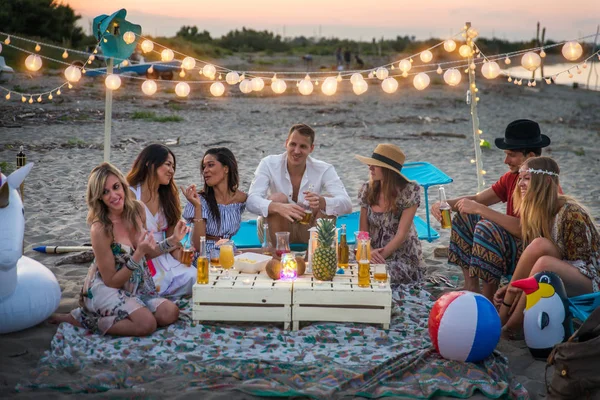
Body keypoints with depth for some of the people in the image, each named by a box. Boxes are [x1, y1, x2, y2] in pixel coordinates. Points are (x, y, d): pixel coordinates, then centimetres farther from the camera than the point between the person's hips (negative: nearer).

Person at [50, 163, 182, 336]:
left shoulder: (136, 211, -6)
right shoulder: (100, 229, -23)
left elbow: (146, 253, 9)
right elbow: (111, 281, -17)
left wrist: (172, 240, -5)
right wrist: (138, 254, -28)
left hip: (135, 287, 7)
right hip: (106, 290, -7)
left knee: (171, 313, -12)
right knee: (147, 323, -25)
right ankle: (81, 319, -6)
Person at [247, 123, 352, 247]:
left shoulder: (324, 170, -12)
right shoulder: (268, 164, -15)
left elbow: (346, 205, -25)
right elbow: (251, 201, -28)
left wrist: (321, 202, -48)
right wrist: (279, 207, -50)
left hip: (308, 236, 1)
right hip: (273, 231, -1)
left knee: (328, 203, -22)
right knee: (278, 198, -29)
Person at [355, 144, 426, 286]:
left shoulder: (409, 191, -11)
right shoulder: (367, 189, 3)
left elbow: (402, 234, -14)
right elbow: (363, 229, 2)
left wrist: (380, 256, -23)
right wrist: (369, 251, -18)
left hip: (404, 257, -4)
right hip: (374, 255, 4)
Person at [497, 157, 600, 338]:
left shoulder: (571, 213, -17)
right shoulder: (536, 212, 5)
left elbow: (577, 263, -17)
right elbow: (530, 264, 7)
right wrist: (514, 285, -9)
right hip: (556, 283, 7)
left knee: (542, 258, -36)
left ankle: (509, 327, -26)